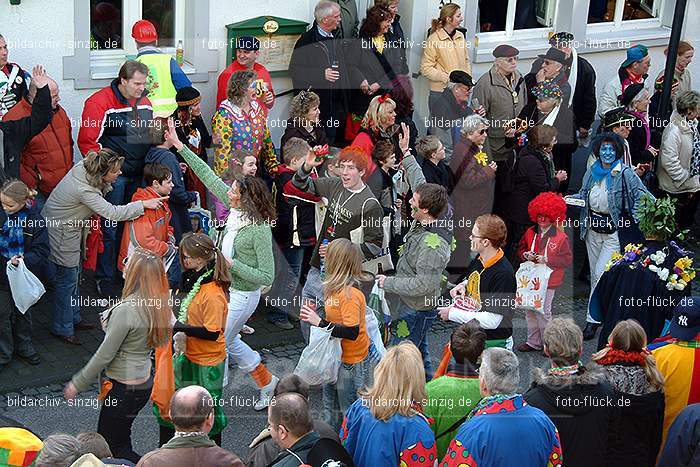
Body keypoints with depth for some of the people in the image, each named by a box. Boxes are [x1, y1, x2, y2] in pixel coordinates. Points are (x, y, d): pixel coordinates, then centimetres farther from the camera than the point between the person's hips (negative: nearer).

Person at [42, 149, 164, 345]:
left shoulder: (83, 167, -14)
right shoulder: (84, 190, -36)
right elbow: (113, 213, -33)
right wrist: (144, 204, -30)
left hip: (70, 225, 9)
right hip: (60, 231, -9)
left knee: (75, 273, 20)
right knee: (67, 279, 2)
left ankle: (73, 318, 36)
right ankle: (62, 329, 16)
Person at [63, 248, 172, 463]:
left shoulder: (126, 310, -27)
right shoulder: (156, 304, -3)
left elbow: (105, 355, -19)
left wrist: (77, 384, -7)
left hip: (124, 387, -8)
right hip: (144, 382, 8)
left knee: (114, 447, 7)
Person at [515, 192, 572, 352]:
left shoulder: (561, 237, -10)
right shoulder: (530, 233, 5)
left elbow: (567, 259, -11)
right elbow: (520, 249, 17)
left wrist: (547, 259, -19)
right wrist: (526, 255, -6)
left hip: (548, 281, -5)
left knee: (543, 312, -3)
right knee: (530, 311, 11)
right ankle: (533, 342, 23)